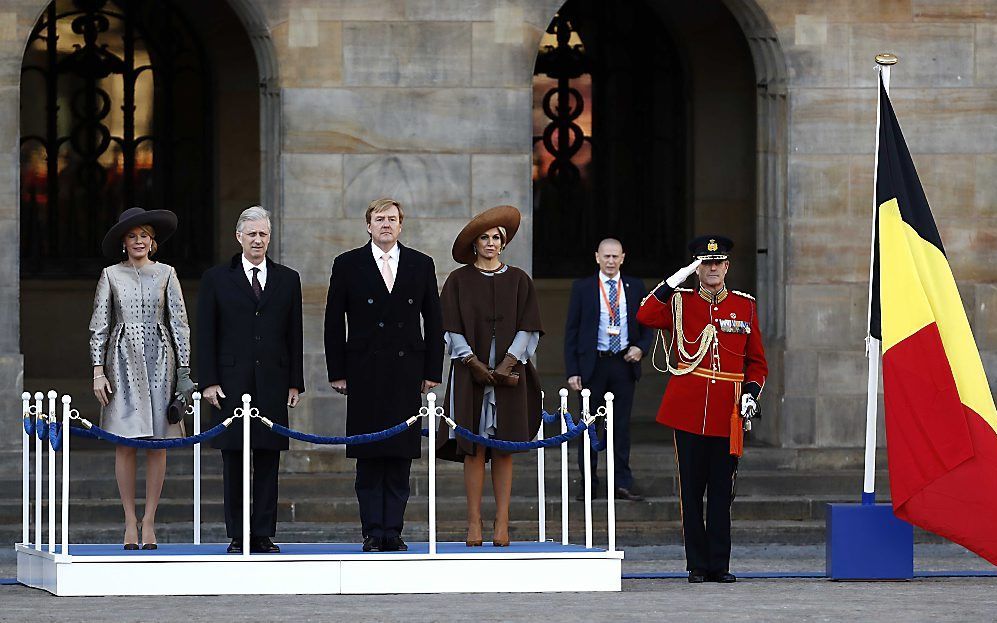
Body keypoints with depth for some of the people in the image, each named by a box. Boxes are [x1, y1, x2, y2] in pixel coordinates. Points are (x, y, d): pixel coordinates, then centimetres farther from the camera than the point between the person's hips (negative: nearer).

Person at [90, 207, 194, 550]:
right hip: (123, 361, -1)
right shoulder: (111, 276, 5)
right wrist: (98, 371, -3)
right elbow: (99, 326, 5)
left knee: (158, 443, -2)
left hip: (159, 360, 1)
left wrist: (184, 370, 0)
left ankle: (149, 521, 3)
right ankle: (130, 522, 2)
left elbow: (179, 323, 6)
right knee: (125, 443, -3)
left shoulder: (166, 274, 7)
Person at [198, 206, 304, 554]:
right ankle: (237, 536, 2)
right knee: (233, 460, -1)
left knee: (268, 459, 0)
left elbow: (294, 335, 11)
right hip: (232, 381, -2)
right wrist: (208, 381, -5)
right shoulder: (216, 279, 6)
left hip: (272, 382, 2)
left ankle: (264, 535, 4)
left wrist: (295, 382, 5)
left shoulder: (288, 280, 12)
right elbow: (205, 334, 3)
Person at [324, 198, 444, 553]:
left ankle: (393, 531, 3)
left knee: (401, 456, 0)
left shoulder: (421, 265, 10)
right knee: (369, 458, -2)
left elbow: (433, 322, 11)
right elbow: (334, 323, 5)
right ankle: (373, 533, 0)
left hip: (406, 373, 1)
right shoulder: (348, 265, 6)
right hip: (365, 373, -1)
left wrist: (432, 371, 4)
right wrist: (337, 372, -1)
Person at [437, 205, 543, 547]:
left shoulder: (518, 281, 8)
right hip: (471, 374, -1)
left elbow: (527, 328, 3)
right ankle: (474, 522, -2)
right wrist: (475, 364, -11)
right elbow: (453, 330, 0)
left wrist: (508, 363, -11)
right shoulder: (459, 281, 5)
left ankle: (502, 522, 0)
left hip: (509, 374, 1)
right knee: (474, 449, -4)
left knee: (504, 449, -1)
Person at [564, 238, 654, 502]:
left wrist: (641, 348, -7)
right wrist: (572, 371, -5)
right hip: (593, 364, -1)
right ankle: (588, 482, 10)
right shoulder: (582, 288, 2)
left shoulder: (635, 287, 8)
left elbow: (648, 326, 14)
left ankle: (623, 482, 6)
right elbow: (571, 331, 1)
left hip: (624, 364, 1)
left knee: (622, 425, 3)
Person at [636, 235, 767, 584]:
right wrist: (674, 281, -17)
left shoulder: (745, 306, 10)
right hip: (688, 410, -1)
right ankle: (697, 565, 7)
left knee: (722, 490, 3)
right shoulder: (680, 303, 6)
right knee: (691, 490, 1)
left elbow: (757, 361, 13)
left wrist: (751, 393, -2)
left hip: (727, 413, 1)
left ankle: (719, 565, 9)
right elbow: (645, 317, -13)